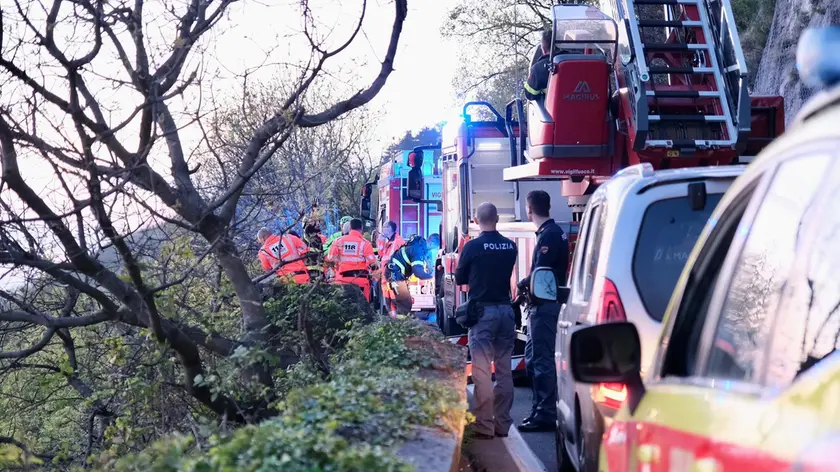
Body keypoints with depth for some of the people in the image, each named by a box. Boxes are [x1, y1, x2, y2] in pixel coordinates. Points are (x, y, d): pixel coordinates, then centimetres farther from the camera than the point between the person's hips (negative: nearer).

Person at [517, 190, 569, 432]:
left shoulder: (549, 235, -16)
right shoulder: (552, 232, 17)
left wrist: (522, 285, -5)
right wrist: (527, 285, 3)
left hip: (545, 306, -10)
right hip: (543, 305, 10)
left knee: (542, 359, -7)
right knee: (533, 358, 16)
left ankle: (545, 414, -4)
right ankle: (540, 409, 22)